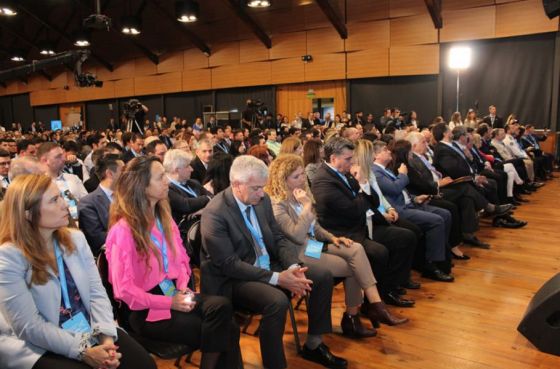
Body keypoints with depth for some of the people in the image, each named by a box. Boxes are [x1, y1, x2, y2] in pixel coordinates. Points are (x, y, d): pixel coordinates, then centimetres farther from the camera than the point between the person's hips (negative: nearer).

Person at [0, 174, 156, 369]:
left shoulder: (75, 238, 3)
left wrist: (107, 336, -14)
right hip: (42, 348, -4)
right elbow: (30, 327, -17)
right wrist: (83, 351, -19)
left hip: (92, 331, 5)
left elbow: (96, 291, 0)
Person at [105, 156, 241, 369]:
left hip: (173, 293, 6)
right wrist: (169, 303, -17)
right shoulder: (123, 230, -15)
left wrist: (183, 287, -6)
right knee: (220, 329, -19)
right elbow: (125, 291, -16)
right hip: (146, 311, -6)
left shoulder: (164, 217, 8)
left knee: (222, 307, -21)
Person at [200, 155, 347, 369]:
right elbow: (229, 264, -23)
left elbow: (278, 238, 6)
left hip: (269, 266, 8)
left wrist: (293, 267, -13)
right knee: (277, 301, -34)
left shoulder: (262, 200, 0)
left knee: (323, 276, -1)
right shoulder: (215, 214, -22)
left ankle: (313, 345, 15)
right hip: (234, 279, -7)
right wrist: (276, 278, -26)